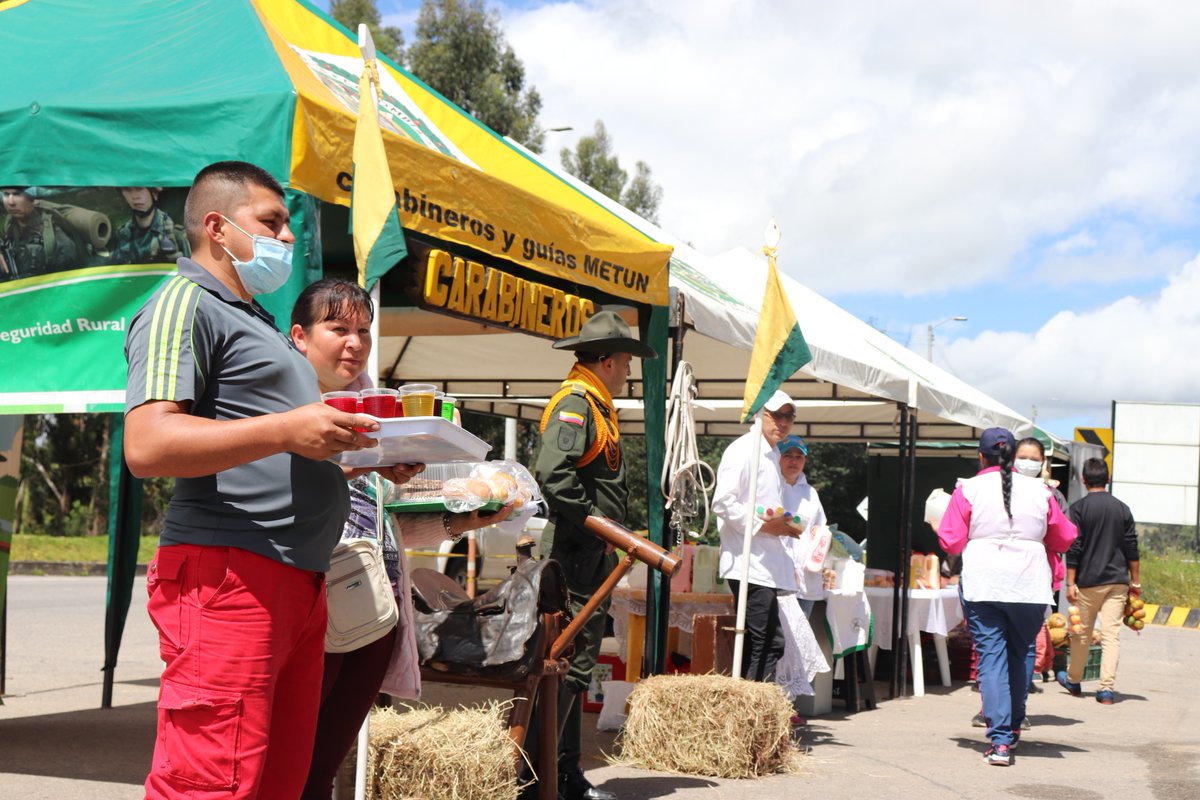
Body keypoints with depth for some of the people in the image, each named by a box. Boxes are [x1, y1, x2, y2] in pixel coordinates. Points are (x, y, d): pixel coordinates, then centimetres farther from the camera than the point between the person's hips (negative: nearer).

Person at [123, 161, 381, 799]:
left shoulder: (254, 318, 27)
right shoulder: (184, 302, -4)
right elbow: (148, 445, -17)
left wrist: (365, 451, 18)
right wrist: (286, 430, -23)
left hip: (297, 579, 10)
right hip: (227, 575, -10)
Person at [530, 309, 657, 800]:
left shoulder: (599, 408, 19)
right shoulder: (575, 403, -12)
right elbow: (552, 473, -27)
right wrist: (594, 523, -20)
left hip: (591, 560, 11)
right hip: (573, 557, -11)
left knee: (577, 666, 15)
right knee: (566, 663, -10)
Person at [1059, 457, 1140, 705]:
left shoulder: (1078, 508, -5)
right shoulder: (1122, 509, 5)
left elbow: (1073, 549, -8)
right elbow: (1132, 549, 6)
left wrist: (1070, 583, -5)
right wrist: (1135, 582, 13)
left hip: (1088, 581, -2)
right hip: (1117, 581, 2)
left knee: (1081, 634, 11)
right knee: (1112, 634, -1)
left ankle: (1073, 680, 27)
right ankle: (1107, 689, -7)